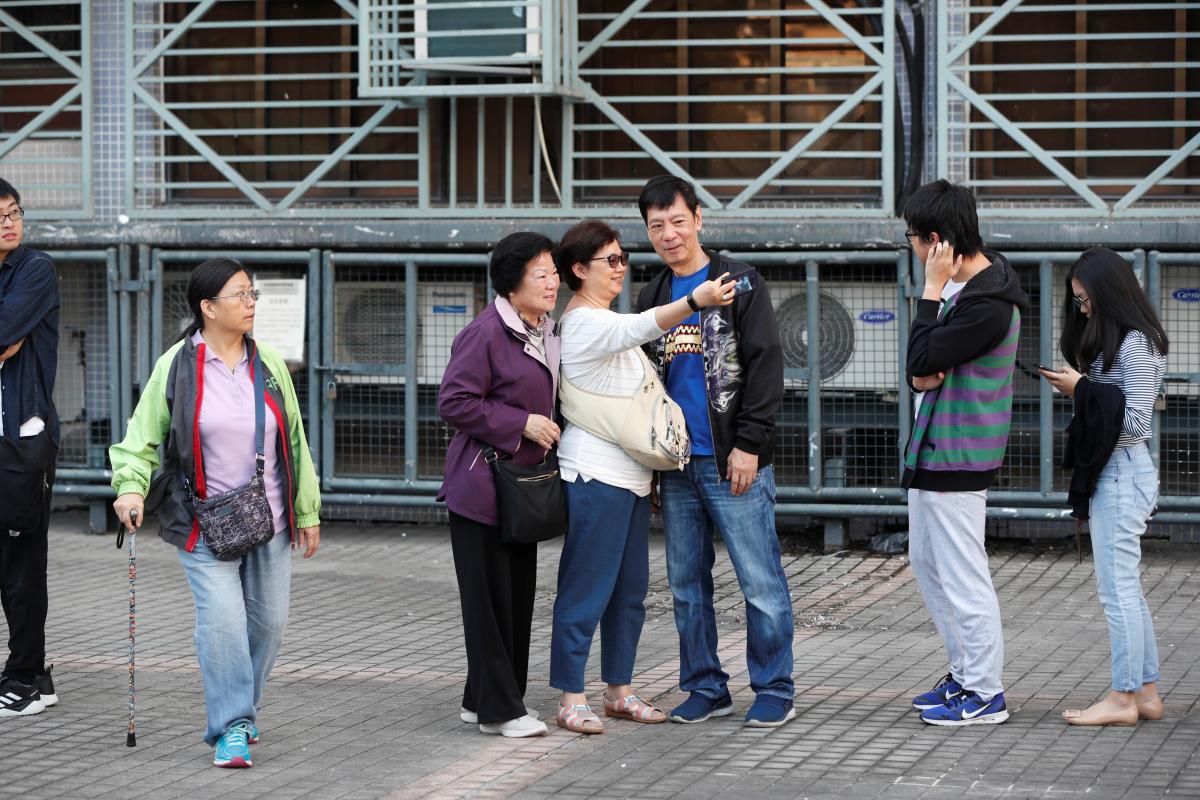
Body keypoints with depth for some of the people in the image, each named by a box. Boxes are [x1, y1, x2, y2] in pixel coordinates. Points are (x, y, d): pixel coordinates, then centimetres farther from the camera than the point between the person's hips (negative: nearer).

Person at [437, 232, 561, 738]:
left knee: (519, 593, 11)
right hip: (482, 483, -9)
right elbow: (454, 402, -18)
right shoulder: (486, 333, -15)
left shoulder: (546, 333, 13)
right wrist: (522, 424, -18)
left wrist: (548, 430, 12)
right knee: (490, 597, -5)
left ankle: (483, 698, 21)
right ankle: (497, 709, 0)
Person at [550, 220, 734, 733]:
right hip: (595, 474, -10)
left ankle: (619, 691, 20)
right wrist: (696, 301, -48)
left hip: (630, 474, 10)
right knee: (586, 589, -6)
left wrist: (650, 467, 22)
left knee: (630, 589, 12)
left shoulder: (603, 320, 19)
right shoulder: (583, 321, -13)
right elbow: (642, 327, -33)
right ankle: (571, 700, -2)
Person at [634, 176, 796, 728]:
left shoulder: (741, 285, -3)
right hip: (677, 465, 6)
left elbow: (765, 367, -8)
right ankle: (705, 688, 19)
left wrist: (749, 444, -14)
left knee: (760, 580, -4)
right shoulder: (652, 297, 14)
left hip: (733, 463, -6)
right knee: (687, 583, 10)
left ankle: (774, 691, 4)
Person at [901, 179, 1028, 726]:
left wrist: (932, 289, -17)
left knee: (962, 575, -5)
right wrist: (922, 374, -8)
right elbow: (922, 365, 15)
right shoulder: (961, 284, 10)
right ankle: (966, 673, 28)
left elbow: (924, 359, -22)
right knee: (927, 564, 18)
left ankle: (984, 695, 3)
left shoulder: (989, 305, -21)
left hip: (958, 456, -10)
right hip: (931, 449, 10)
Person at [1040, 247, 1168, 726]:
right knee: (1125, 591, 13)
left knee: (1117, 589, -6)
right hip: (1112, 473, 11)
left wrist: (1082, 390, -15)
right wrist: (1080, 386, 4)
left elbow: (1137, 422, -18)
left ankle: (1123, 699, -2)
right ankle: (1146, 692, 18)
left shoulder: (1136, 345, -14)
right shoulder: (1113, 342, 16)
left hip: (1122, 474, -11)